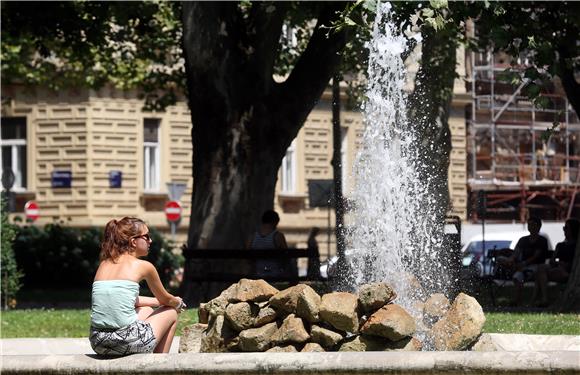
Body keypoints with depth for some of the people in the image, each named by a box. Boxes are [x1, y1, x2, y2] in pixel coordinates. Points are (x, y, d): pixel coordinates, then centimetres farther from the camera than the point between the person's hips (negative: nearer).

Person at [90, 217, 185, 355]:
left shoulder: (104, 264, 15)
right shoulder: (143, 266, -1)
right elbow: (165, 299, 16)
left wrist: (158, 302, 41)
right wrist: (178, 303, 39)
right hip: (127, 343, -6)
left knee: (147, 310, 34)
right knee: (171, 313, 23)